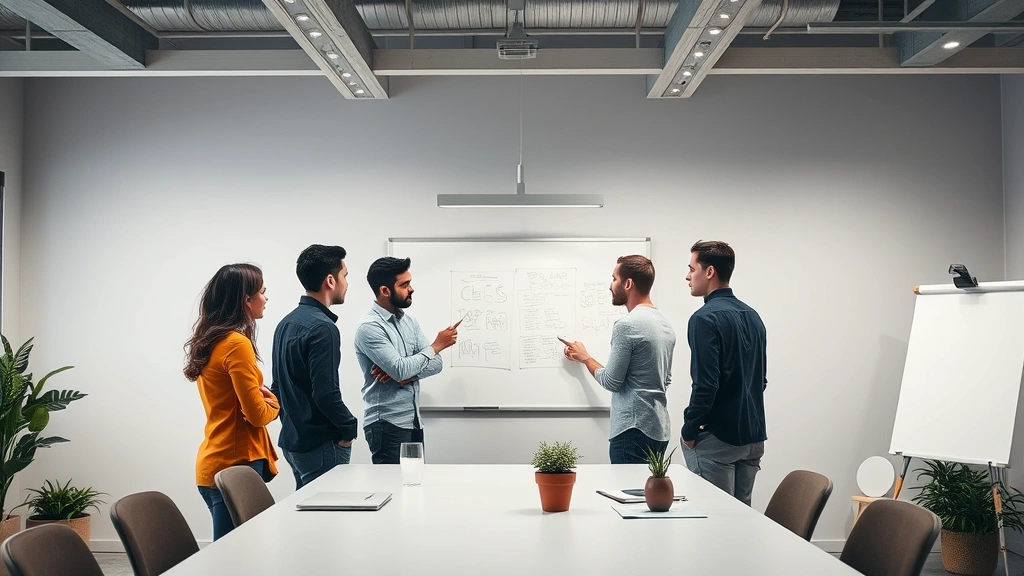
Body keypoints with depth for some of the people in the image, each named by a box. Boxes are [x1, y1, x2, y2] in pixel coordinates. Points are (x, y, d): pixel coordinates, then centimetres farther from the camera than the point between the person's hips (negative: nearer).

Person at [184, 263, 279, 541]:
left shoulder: (209, 341, 11)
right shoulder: (237, 344, -15)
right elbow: (257, 414, -16)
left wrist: (261, 394, 2)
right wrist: (273, 403, 4)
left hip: (215, 461, 9)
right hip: (236, 464, -9)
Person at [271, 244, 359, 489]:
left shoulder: (287, 323, 10)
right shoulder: (322, 328, -18)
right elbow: (326, 393, -23)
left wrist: (293, 423, 18)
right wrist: (349, 428, -10)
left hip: (293, 439, 9)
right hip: (321, 444, -9)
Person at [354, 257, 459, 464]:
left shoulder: (409, 320, 10)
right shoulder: (369, 327, -15)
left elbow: (436, 363, 4)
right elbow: (401, 370, -23)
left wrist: (407, 373, -16)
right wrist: (437, 345, -11)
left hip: (413, 421, 8)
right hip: (387, 425, -8)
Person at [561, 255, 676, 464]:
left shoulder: (627, 325, -15)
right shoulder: (666, 324, 12)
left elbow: (611, 382, -10)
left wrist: (585, 358, 5)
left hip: (634, 430, -9)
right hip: (660, 429, 9)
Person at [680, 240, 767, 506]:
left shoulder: (705, 318, -14)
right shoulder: (752, 316, 11)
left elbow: (705, 384, -20)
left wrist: (689, 430, -9)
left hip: (717, 437, -8)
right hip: (753, 435, 8)